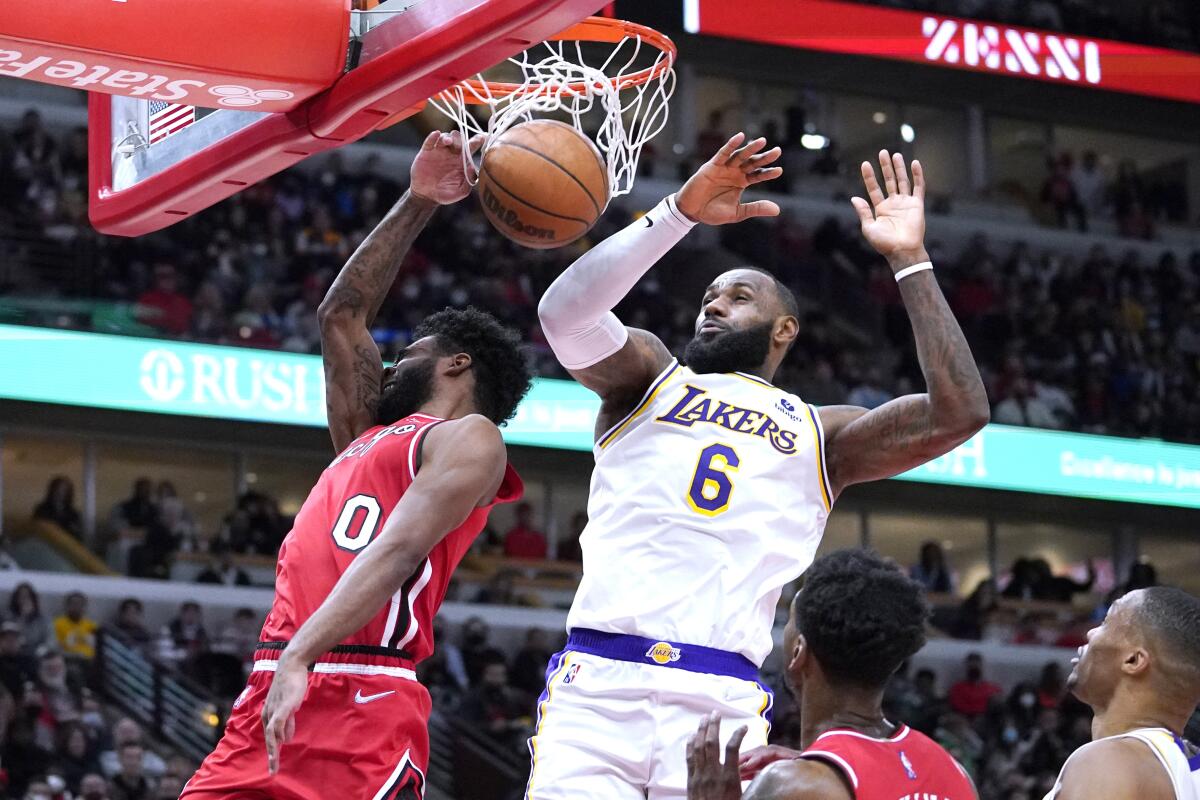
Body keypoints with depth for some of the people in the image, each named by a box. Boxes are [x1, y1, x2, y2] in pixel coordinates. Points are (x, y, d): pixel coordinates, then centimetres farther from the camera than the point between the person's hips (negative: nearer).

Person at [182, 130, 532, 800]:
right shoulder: (367, 436, 28)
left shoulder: (469, 440, 4)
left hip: (363, 707, -7)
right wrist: (416, 205, 31)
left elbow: (397, 551, -11)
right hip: (271, 701, 7)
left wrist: (300, 658, -24)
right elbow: (342, 316, 36)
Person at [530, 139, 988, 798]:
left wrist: (908, 261, 9)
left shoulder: (820, 436, 21)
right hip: (597, 683, 0)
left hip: (720, 699, 0)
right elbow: (563, 311, 0)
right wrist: (681, 211, -5)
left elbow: (959, 413, 7)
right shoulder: (651, 378, 21)